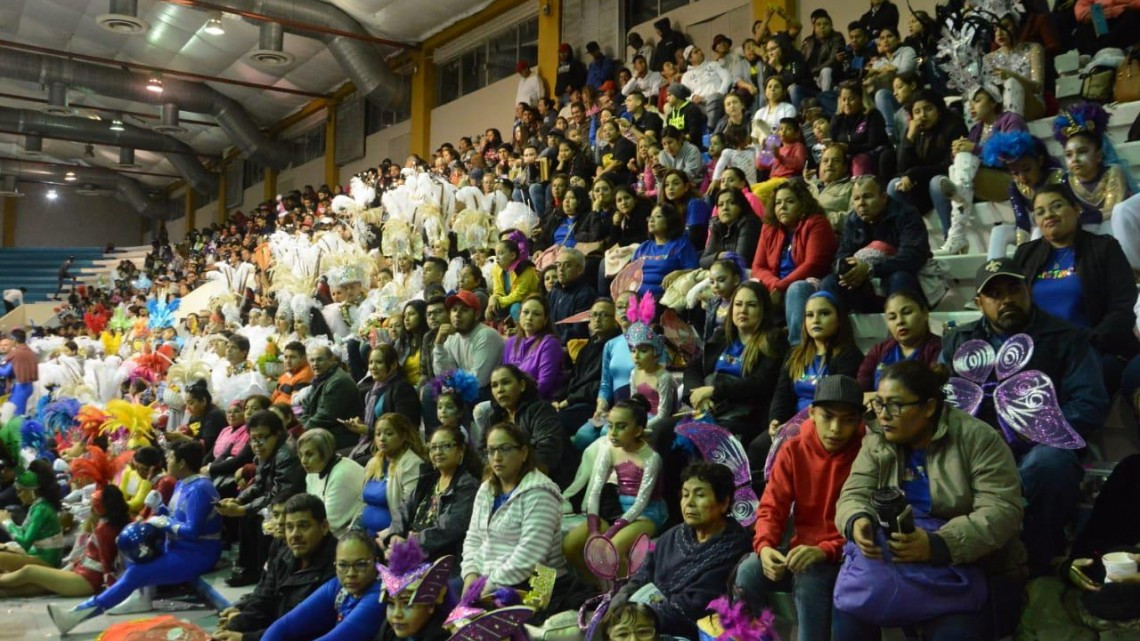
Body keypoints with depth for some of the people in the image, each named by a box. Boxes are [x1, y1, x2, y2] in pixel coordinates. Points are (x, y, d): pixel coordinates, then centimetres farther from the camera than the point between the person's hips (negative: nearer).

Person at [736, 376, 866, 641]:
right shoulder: (793, 450, -1)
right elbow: (772, 507, -2)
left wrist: (825, 551, -28)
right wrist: (765, 546, -23)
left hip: (844, 555, -3)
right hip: (802, 546, 3)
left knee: (809, 581, -34)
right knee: (747, 572, -24)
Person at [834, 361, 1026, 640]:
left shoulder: (977, 438, -12)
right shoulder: (876, 442, 2)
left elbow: (1001, 511, -19)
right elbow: (854, 496, -4)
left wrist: (937, 544, -34)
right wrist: (858, 522, -29)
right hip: (901, 564, 4)